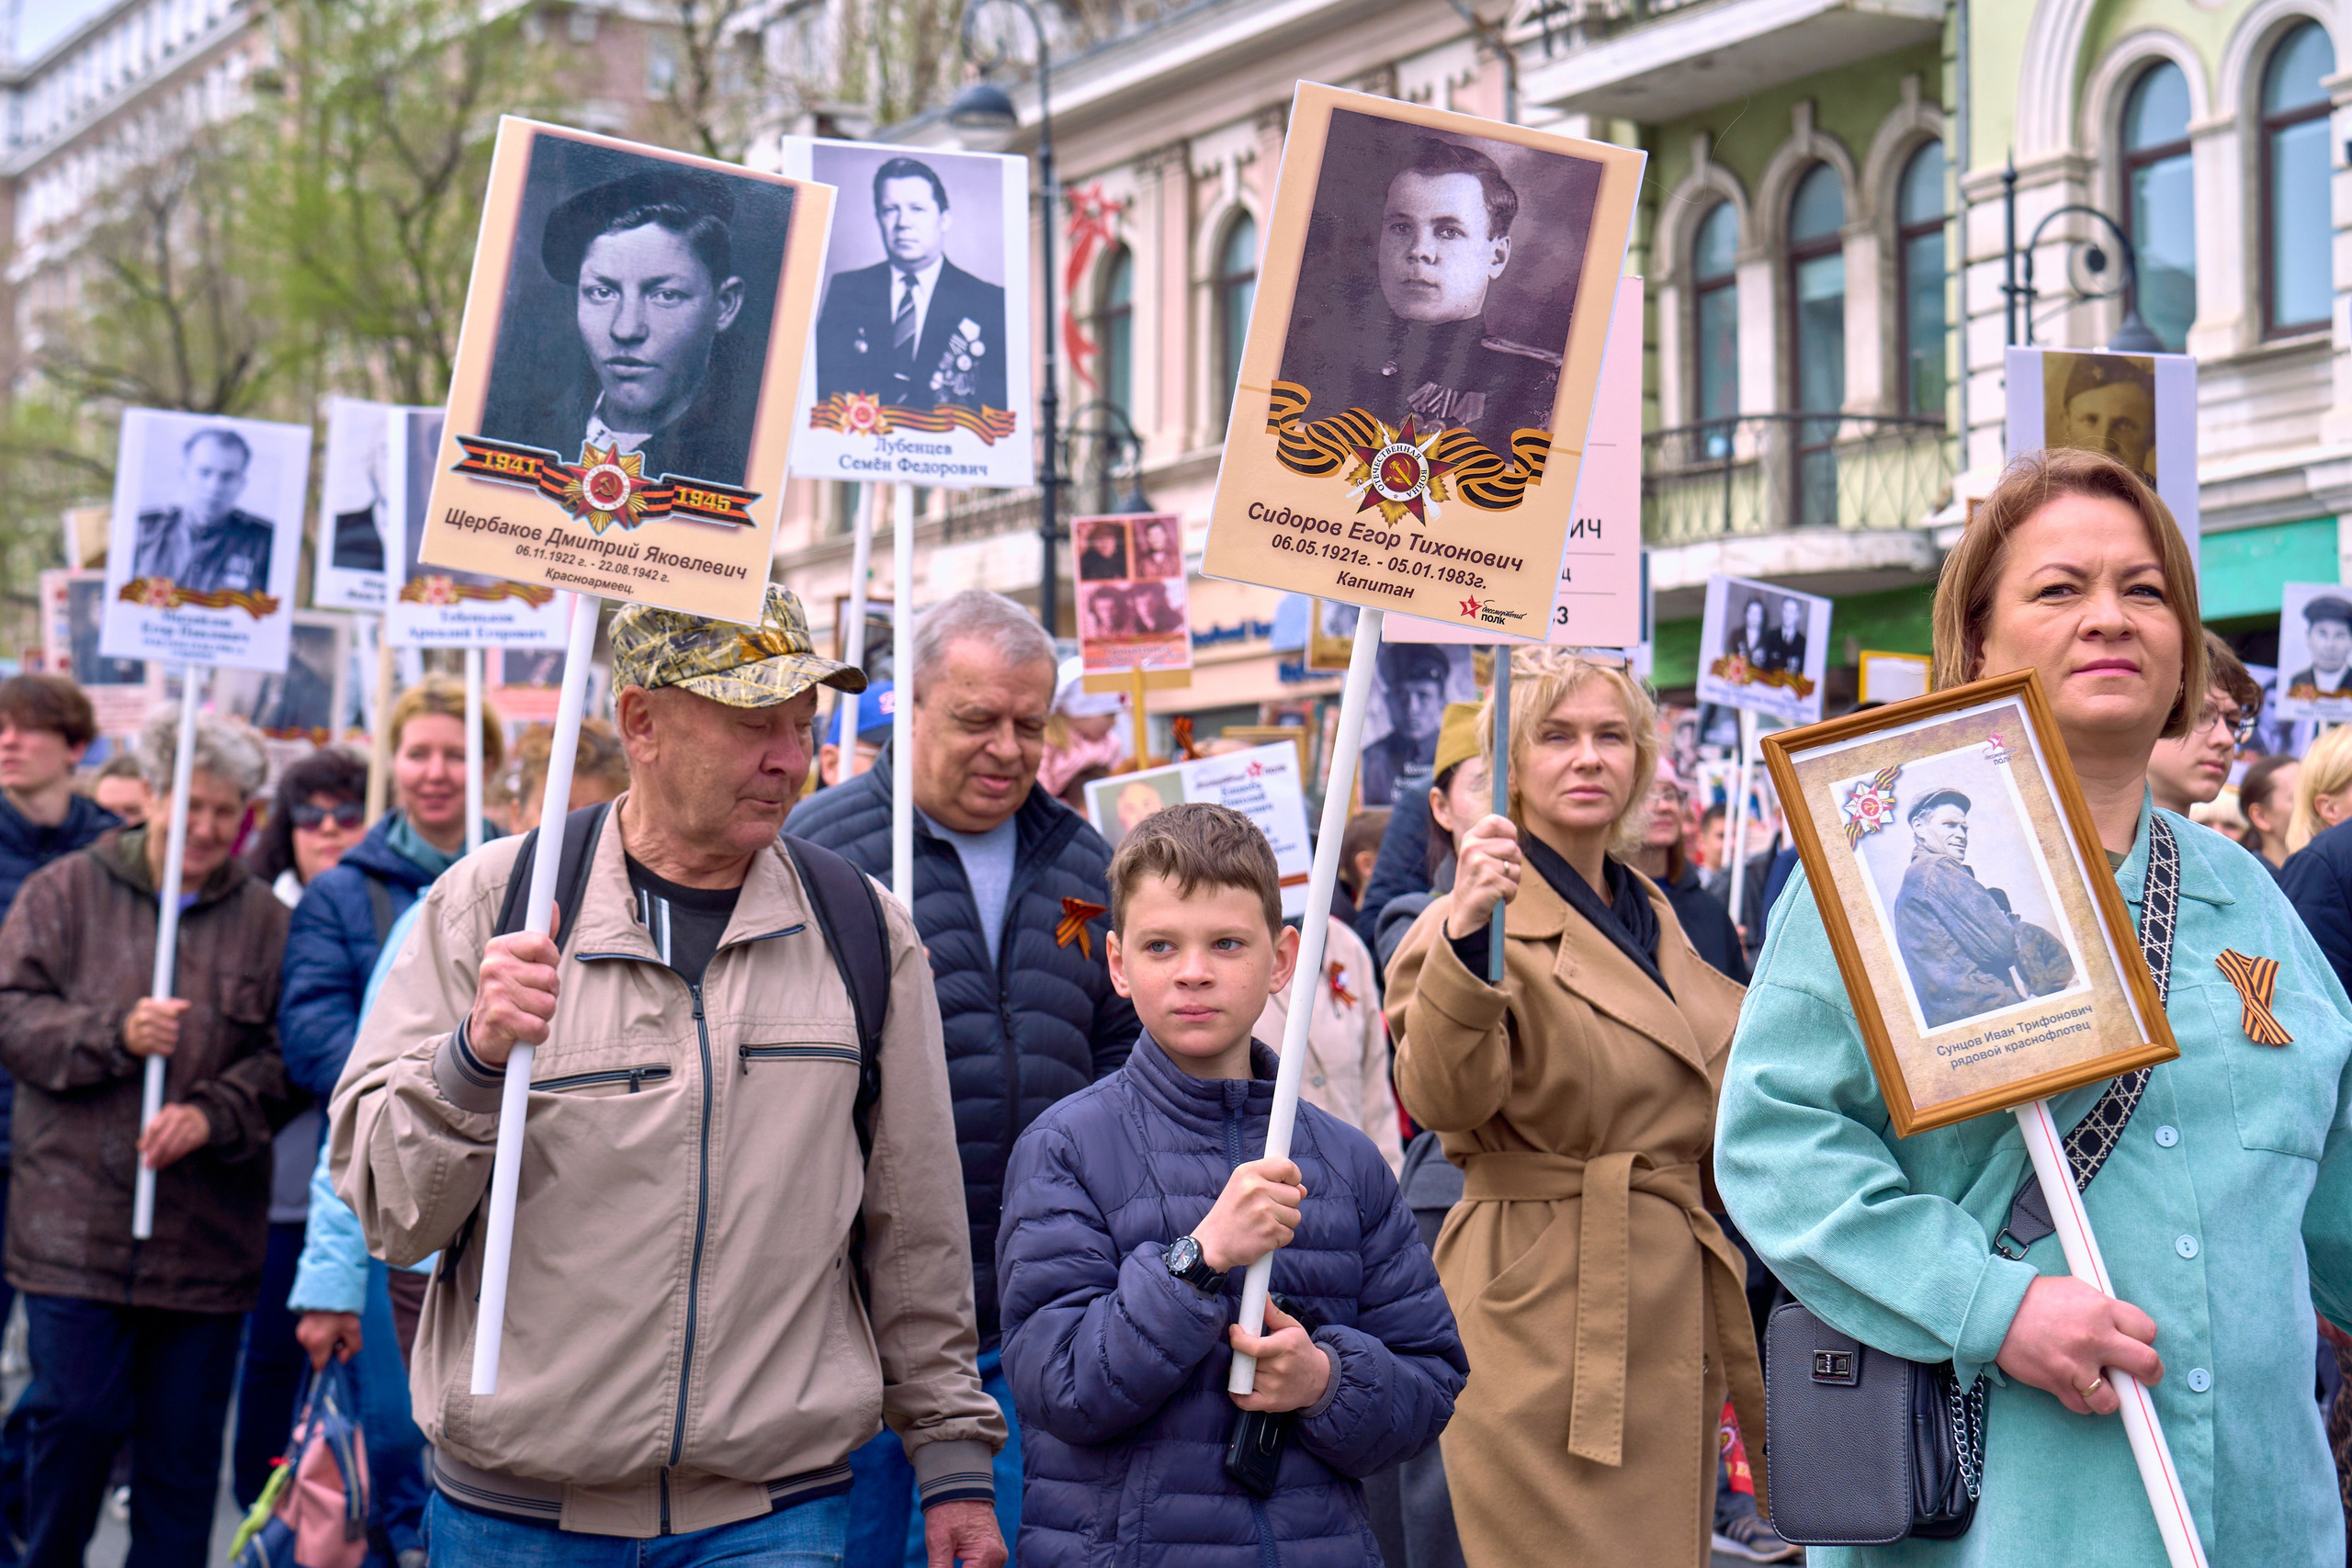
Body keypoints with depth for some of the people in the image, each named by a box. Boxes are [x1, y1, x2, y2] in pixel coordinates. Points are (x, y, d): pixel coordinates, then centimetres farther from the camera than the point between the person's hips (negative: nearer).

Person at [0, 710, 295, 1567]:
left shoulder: (267, 921, 7)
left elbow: (289, 1058, 2)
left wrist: (213, 1116, -15)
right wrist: (117, 1035, -16)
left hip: (209, 1238, 1)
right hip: (76, 1225, -1)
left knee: (186, 1445, 6)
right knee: (79, 1417, -1)